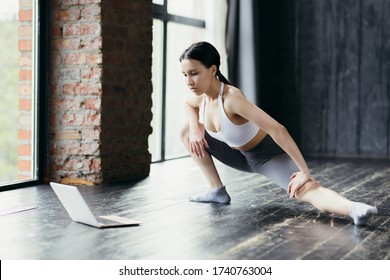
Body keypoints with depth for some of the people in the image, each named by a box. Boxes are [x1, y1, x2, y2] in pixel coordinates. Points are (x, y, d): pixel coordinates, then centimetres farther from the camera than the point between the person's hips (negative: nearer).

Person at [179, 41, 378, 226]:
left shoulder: (231, 98, -33)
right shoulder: (201, 96, -10)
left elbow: (277, 130, -38)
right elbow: (189, 105, 19)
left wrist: (305, 172, -40)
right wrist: (195, 128, -4)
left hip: (269, 155, -8)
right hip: (242, 156, 8)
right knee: (187, 131, 5)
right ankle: (217, 190, 12)